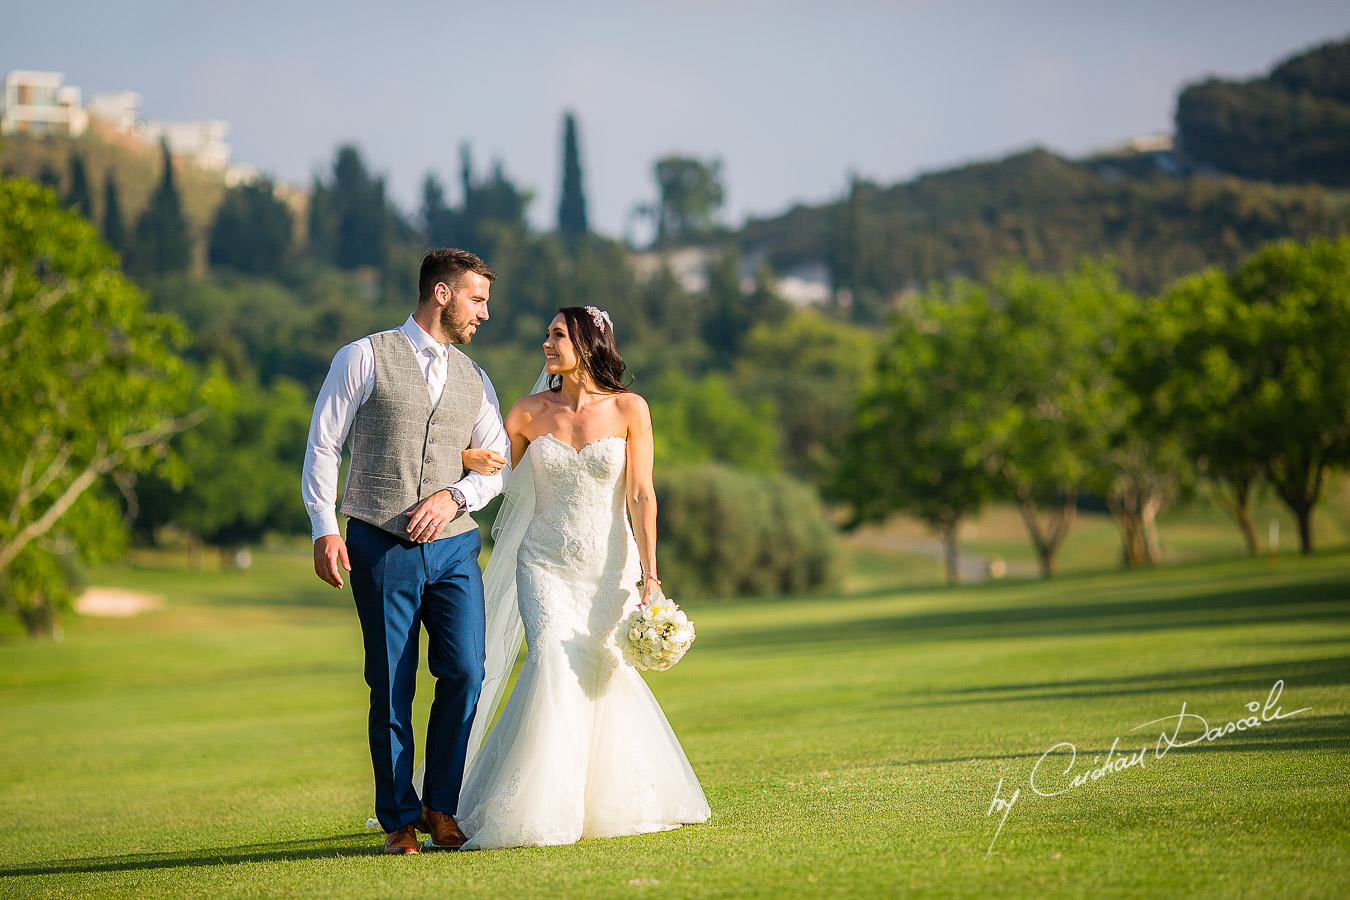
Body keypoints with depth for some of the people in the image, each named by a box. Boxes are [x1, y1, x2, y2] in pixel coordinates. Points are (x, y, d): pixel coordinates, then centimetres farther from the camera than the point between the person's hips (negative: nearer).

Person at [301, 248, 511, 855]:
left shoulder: (473, 380, 16)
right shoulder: (364, 359, 1)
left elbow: (497, 464, 13)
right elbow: (323, 446, -1)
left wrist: (454, 496, -7)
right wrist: (324, 529, -10)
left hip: (453, 547, 4)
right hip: (381, 547, -4)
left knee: (465, 673, -7)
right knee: (391, 687, -1)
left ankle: (441, 808, 9)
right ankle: (400, 819, 11)